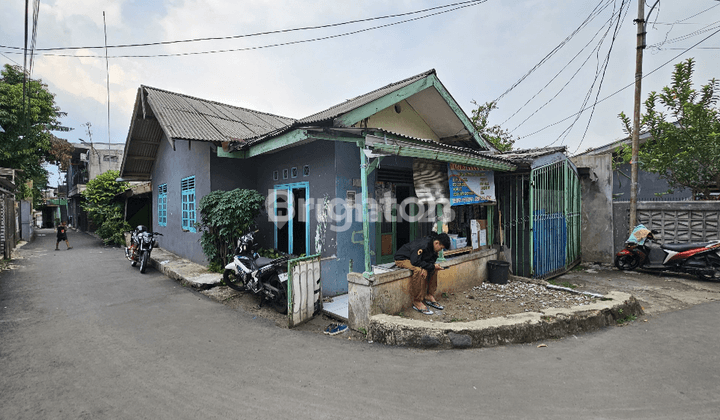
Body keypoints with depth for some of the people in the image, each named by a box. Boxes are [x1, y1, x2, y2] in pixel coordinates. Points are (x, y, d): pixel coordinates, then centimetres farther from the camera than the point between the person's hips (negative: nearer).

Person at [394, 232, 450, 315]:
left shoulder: (432, 246, -2)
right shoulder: (422, 245, -30)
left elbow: (432, 260, 3)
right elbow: (415, 261, -34)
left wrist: (426, 268, -19)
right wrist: (432, 266, -28)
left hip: (414, 259, 9)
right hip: (401, 259, -9)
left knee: (434, 269, -2)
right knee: (419, 270, -33)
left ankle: (429, 296, 4)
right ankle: (417, 302, -24)